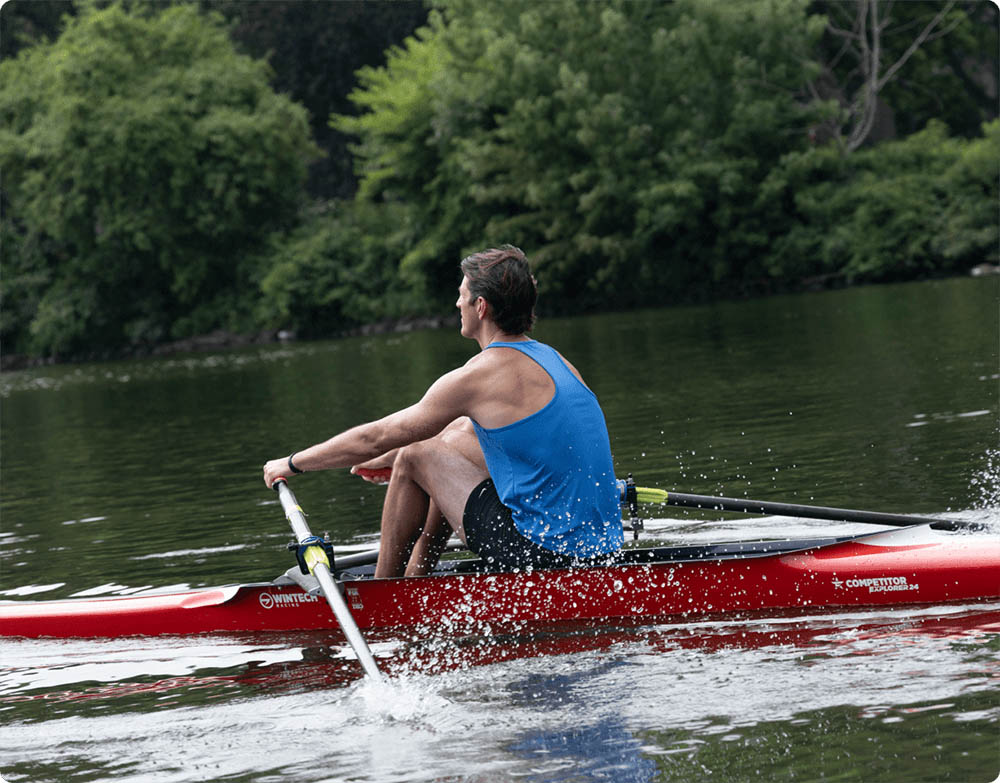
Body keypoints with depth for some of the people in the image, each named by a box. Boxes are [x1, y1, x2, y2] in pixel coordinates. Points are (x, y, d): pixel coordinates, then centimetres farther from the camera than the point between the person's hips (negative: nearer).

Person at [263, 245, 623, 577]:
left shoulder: (479, 376, -12)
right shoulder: (550, 359, 13)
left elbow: (374, 438, -2)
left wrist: (292, 463, 12)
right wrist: (386, 458, 36)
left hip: (547, 555, -8)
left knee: (416, 458, 5)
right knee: (458, 432, 22)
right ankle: (413, 579, 29)